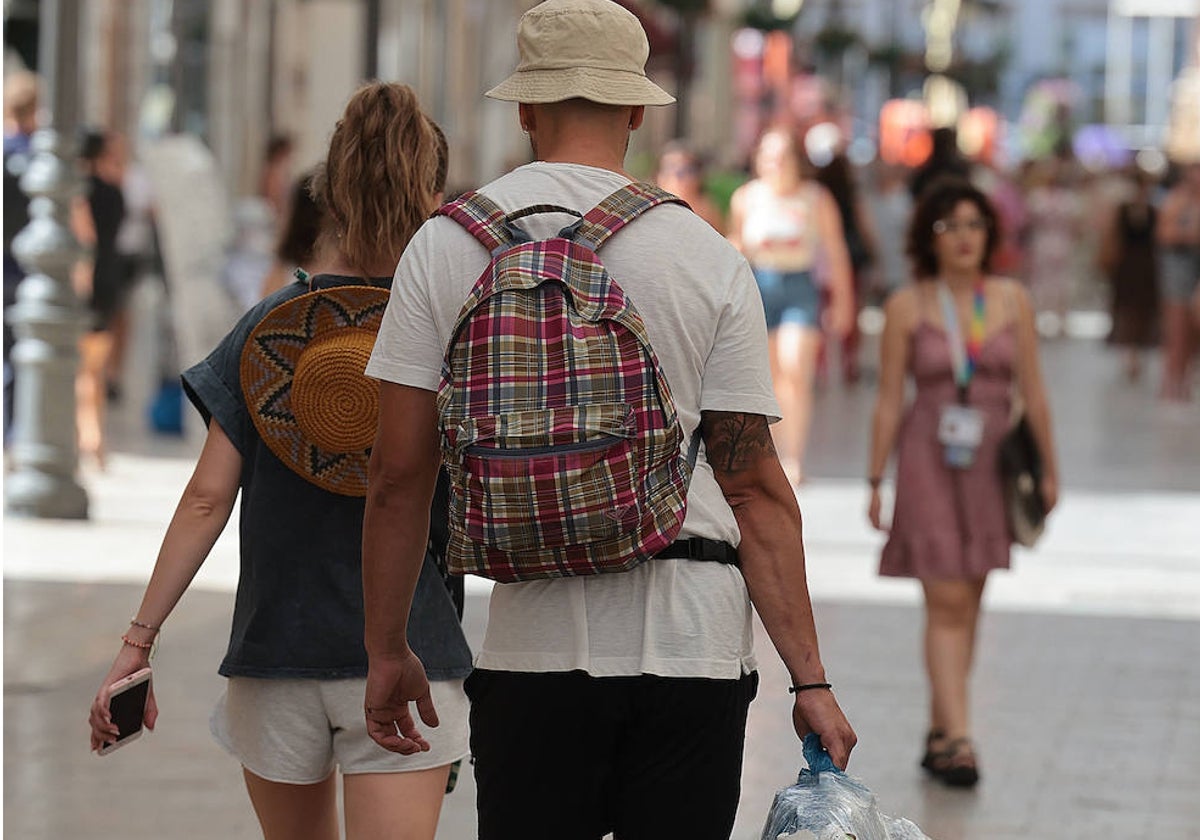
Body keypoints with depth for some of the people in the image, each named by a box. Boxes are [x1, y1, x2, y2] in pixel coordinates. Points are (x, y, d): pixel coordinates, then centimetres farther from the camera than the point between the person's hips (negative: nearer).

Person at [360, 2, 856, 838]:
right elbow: (755, 488, -3)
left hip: (532, 642, 1)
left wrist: (388, 650, 10)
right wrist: (811, 679, 1)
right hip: (692, 644, 0)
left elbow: (399, 472, 1)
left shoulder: (446, 244, 2)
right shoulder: (709, 260, -1)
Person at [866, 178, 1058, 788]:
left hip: (991, 463, 3)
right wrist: (877, 481, -1)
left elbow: (1032, 391, 8)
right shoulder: (907, 307, -3)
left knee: (967, 602, 10)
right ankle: (957, 740, -13)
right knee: (947, 601, -10)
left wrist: (1049, 469, 9)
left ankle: (938, 730, 22)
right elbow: (889, 400, 0)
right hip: (929, 461, -3)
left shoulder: (1011, 301, 4)